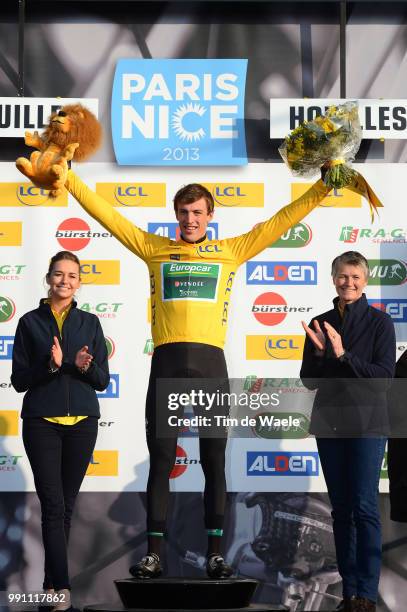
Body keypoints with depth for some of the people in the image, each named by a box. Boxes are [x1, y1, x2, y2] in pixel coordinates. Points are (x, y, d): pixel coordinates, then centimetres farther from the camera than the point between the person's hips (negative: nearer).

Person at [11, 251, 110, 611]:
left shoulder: (90, 323, 9)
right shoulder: (30, 322, 4)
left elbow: (103, 381, 8)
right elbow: (19, 380, 1)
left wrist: (85, 366, -14)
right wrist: (50, 365, -16)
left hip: (82, 422, 2)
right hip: (41, 422, -2)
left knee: (66, 505, 6)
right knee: (53, 504, -10)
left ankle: (51, 581, 16)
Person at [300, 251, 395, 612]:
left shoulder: (379, 322, -2)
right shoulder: (321, 325, 9)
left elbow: (384, 375, -9)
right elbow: (309, 380, 8)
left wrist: (343, 354, -17)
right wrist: (320, 351, -10)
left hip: (367, 425, -4)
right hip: (329, 423, 4)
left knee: (364, 507, -10)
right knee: (341, 508, 6)